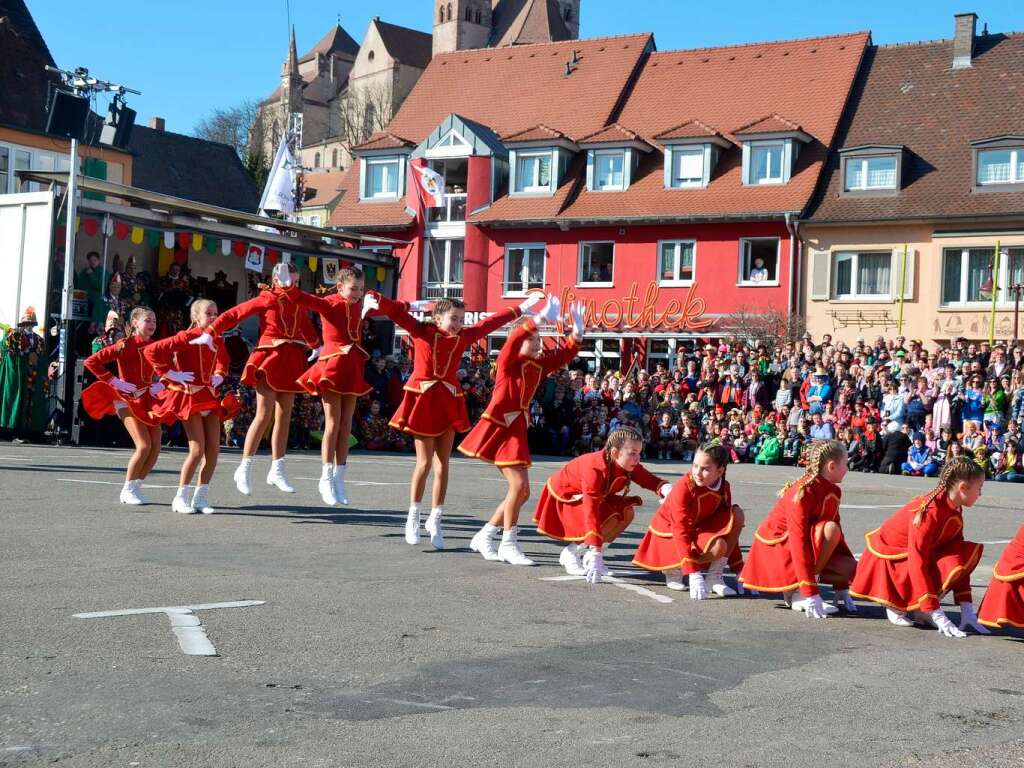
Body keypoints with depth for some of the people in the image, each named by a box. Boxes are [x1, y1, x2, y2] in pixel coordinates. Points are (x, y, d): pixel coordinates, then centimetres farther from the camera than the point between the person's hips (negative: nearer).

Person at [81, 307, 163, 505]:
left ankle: (135, 488, 16)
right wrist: (114, 381, -14)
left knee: (155, 447, 0)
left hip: (149, 400, 6)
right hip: (128, 399, -6)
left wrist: (161, 384, 1)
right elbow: (91, 362, -11)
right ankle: (128, 490, -2)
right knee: (144, 445, -18)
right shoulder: (125, 345, -8)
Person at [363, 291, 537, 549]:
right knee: (425, 462, -2)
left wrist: (520, 310, 27)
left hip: (449, 403, 4)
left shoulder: (464, 337, 7)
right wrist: (375, 300, -30)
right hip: (423, 399, -4)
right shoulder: (421, 331, -4)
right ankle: (413, 518, 12)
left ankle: (435, 520, 15)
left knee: (442, 464, 4)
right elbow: (397, 312, -12)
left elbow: (490, 323, 17)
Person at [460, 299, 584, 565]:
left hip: (518, 430, 8)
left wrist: (577, 330, -11)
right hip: (499, 428, -8)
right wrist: (541, 318, -36)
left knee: (522, 491, 7)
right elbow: (514, 339, -26)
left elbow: (566, 353, 7)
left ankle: (484, 537, 20)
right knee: (519, 484, -17)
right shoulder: (508, 361, -7)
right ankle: (508, 545, -9)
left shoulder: (539, 365, 11)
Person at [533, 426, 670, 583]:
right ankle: (570, 554, -9)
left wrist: (665, 488, -45)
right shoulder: (595, 470, -39)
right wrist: (595, 551, -48)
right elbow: (591, 511, -44)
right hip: (564, 497, -8)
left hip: (593, 496, 8)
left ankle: (592, 557, -1)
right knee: (609, 519, -28)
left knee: (627, 513, -11)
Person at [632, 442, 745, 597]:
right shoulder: (683, 488, -26)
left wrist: (739, 569, -1)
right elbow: (681, 532, -31)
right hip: (670, 534, -7)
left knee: (737, 514, -14)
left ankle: (715, 577, -11)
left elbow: (730, 529, 2)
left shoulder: (724, 488, -8)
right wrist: (694, 575, -39)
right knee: (718, 546, -32)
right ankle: (673, 569, -6)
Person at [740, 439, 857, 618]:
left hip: (808, 549, 8)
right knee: (830, 528, -29)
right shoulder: (804, 492, -24)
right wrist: (811, 593, -33)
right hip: (778, 545, -8)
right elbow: (798, 540, -29)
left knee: (851, 568, -12)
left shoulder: (833, 491, 1)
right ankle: (799, 594, -20)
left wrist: (843, 588, 2)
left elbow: (837, 535, 5)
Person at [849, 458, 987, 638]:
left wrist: (967, 610, -8)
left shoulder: (956, 513, -3)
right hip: (888, 560, -8)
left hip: (916, 556, 9)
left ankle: (919, 609, -3)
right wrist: (938, 616, -34)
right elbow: (917, 563, -32)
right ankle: (894, 604, -6)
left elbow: (959, 560, 0)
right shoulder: (930, 510, -28)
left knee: (970, 551, -8)